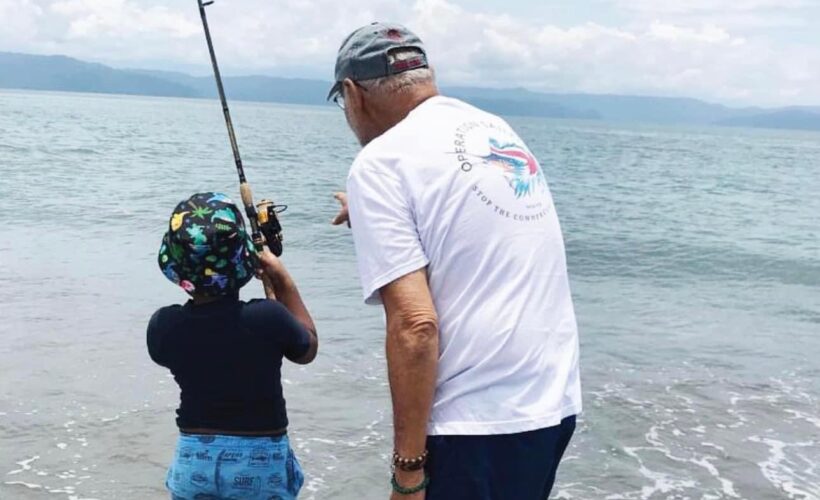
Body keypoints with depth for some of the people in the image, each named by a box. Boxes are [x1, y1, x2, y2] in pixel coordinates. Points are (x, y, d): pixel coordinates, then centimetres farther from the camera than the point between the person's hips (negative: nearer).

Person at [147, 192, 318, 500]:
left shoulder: (162, 325, -10)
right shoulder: (266, 317, -19)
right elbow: (308, 349, 2)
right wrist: (282, 281, 6)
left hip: (193, 460, 3)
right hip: (261, 461, -3)